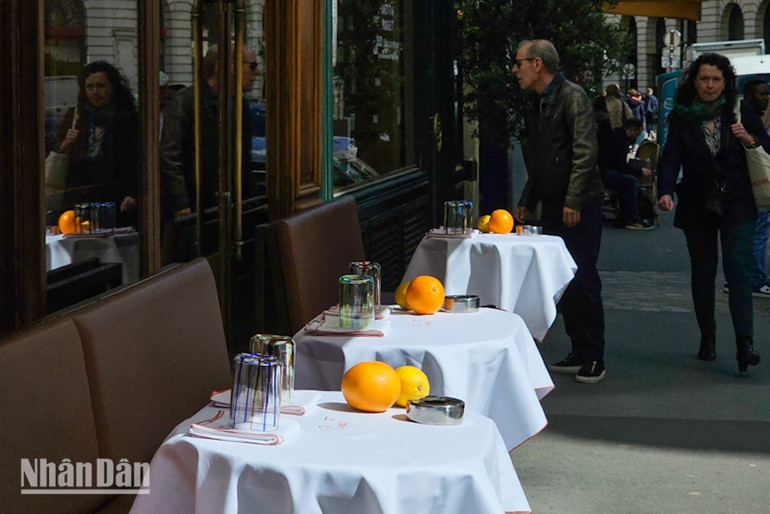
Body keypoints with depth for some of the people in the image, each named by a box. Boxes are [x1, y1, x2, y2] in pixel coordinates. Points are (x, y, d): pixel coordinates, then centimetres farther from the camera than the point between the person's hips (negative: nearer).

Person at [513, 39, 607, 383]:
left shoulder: (571, 96, -9)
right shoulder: (538, 104, 17)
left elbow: (586, 151, -17)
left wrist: (573, 200, -20)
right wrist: (527, 201, 21)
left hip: (579, 205, -9)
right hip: (553, 206, 9)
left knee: (582, 281, -7)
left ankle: (594, 359, 0)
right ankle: (580, 354, 16)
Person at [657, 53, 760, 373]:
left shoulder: (738, 113, 2)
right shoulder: (681, 117, 1)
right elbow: (671, 157, -8)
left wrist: (750, 140, -14)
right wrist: (665, 191, -25)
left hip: (736, 205, -1)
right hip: (697, 205, 1)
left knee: (738, 268, -13)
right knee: (702, 272, 6)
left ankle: (745, 342, -21)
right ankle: (707, 338, 21)